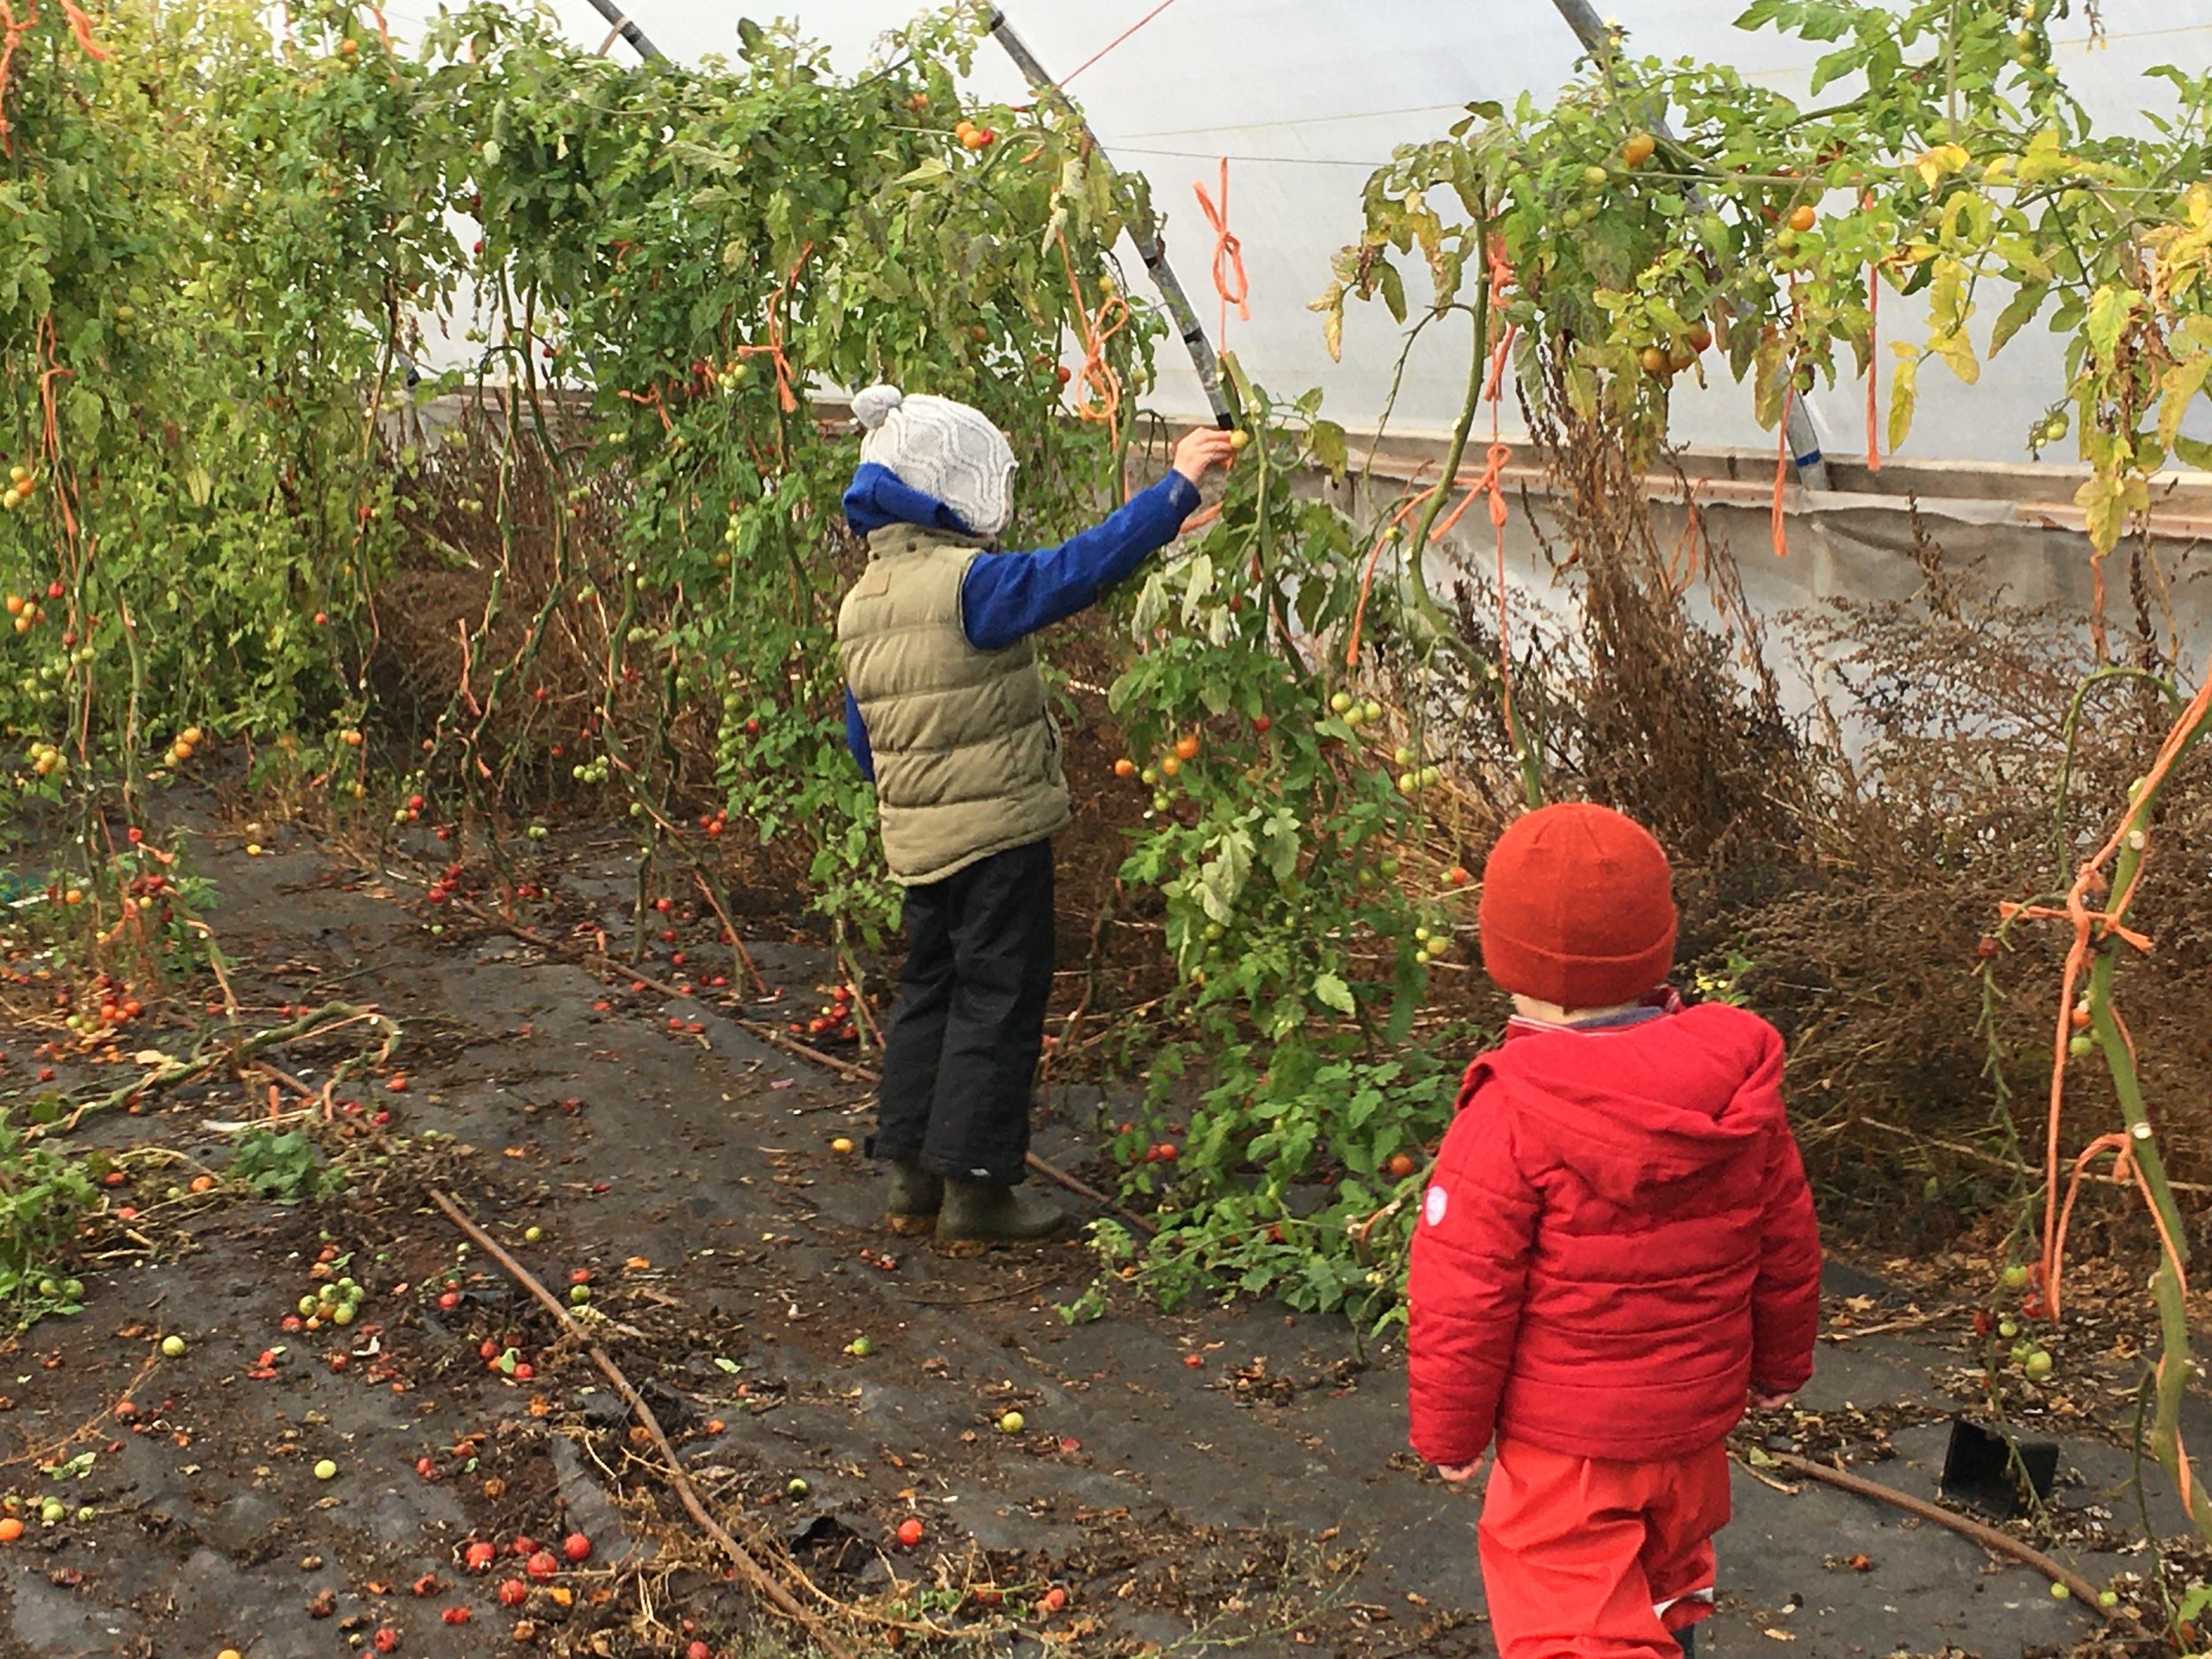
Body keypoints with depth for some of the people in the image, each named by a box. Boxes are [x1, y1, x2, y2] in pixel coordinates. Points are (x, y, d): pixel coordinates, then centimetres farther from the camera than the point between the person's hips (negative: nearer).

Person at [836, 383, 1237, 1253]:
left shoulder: (862, 604, 8)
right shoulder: (969, 584, -18)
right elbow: (1081, 565, -25)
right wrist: (1178, 484, -19)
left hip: (916, 838, 8)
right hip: (998, 832, -8)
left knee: (928, 991, 17)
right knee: (998, 1003, 2)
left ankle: (911, 1177, 23)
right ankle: (975, 1191, 8)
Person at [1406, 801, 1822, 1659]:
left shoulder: (1512, 1117, -25)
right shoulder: (1739, 1080, -8)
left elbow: (1463, 1298, -20)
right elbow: (1788, 1248, 4)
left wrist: (1449, 1432, -5)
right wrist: (1779, 1363, 20)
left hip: (1565, 1440, -6)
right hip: (1696, 1416, 6)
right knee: (1665, 1581, 29)